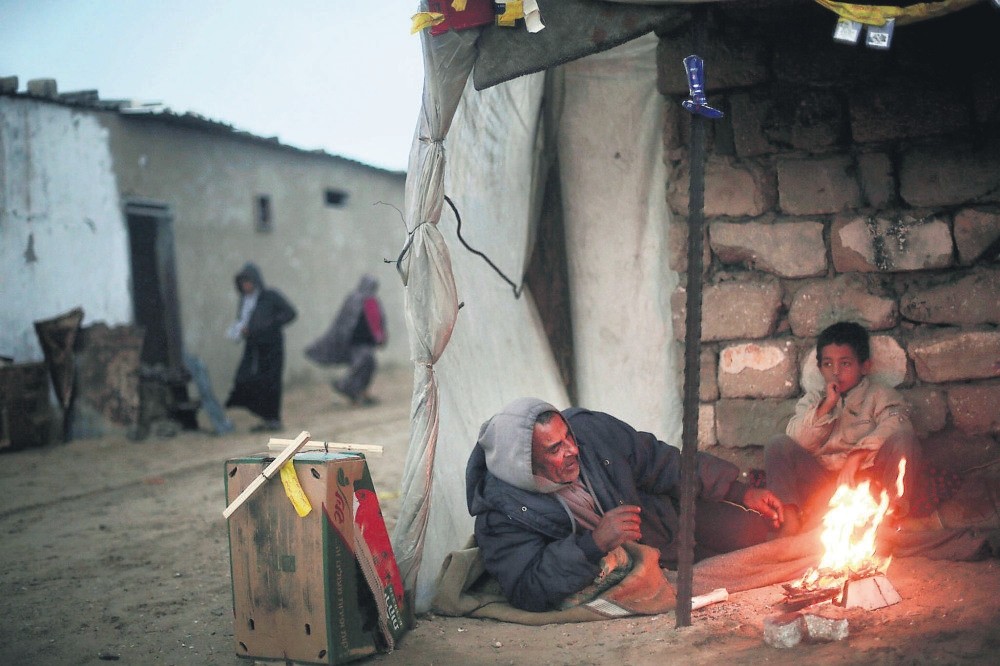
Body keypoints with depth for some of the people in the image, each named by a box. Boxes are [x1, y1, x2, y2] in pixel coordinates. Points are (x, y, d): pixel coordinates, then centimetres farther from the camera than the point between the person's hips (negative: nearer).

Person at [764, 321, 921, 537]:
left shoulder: (880, 396, 11)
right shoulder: (812, 401, 19)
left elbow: (895, 425, -13)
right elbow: (796, 442, 1)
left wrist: (859, 454, -25)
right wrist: (827, 405, -6)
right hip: (822, 484, 2)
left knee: (904, 437, -24)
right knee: (778, 445, -16)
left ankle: (894, 514, -30)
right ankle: (790, 521, -27)